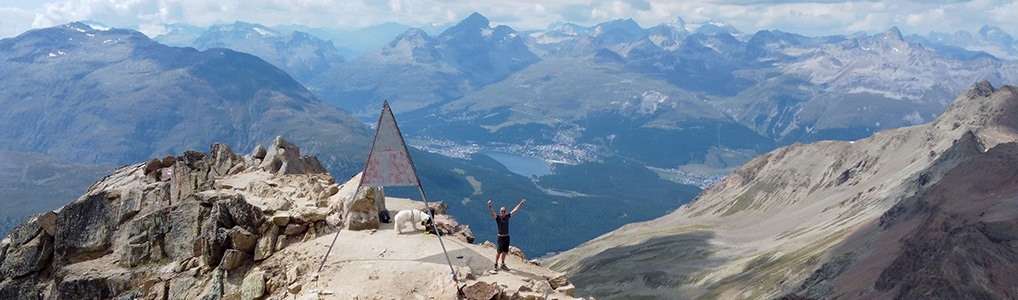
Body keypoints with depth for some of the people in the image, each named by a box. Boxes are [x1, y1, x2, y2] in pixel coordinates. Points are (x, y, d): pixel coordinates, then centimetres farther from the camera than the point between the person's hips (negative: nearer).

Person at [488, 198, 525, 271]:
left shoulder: (507, 216, 5)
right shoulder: (497, 217, -9)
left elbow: (515, 210, 12)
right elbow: (492, 213, -27)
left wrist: (521, 203, 15)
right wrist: (489, 206, -45)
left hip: (507, 237, 5)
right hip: (501, 237, -5)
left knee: (504, 251, 13)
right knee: (499, 251, -2)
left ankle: (503, 265, 24)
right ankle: (496, 264, 14)